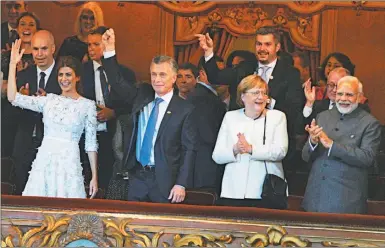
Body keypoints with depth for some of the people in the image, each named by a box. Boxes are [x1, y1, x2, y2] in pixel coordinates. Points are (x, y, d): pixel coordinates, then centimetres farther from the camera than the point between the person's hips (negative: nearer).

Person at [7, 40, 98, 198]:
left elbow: (91, 143, 2)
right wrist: (13, 64, 1)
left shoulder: (87, 105, 3)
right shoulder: (49, 100, 9)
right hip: (44, 162, 3)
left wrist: (94, 177, -1)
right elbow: (13, 98, 3)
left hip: (69, 165, -2)